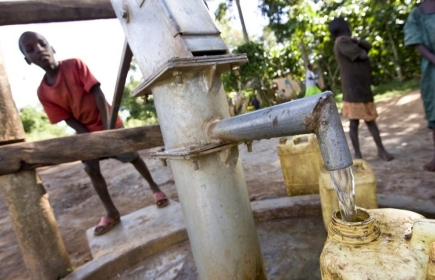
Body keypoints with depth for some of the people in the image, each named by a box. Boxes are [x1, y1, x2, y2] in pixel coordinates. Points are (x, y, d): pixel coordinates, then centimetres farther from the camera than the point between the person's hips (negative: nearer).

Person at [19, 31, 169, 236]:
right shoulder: (43, 92, -5)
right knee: (91, 170, -4)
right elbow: (68, 119, -5)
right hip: (86, 133, 3)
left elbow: (97, 93, -19)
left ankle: (154, 187, 24)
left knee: (132, 157, 2)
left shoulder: (75, 65, -14)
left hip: (108, 124, -3)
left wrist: (108, 128, -25)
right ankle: (111, 212, 10)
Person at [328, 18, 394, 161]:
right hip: (353, 89, -9)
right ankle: (358, 154, 6)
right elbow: (363, 55, -16)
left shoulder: (348, 41, 20)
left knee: (371, 120, 11)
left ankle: (381, 149, 19)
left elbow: (368, 46, 12)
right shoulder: (342, 41, -11)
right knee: (354, 122, -2)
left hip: (363, 87, 9)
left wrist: (357, 41, -5)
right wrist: (361, 50, 6)